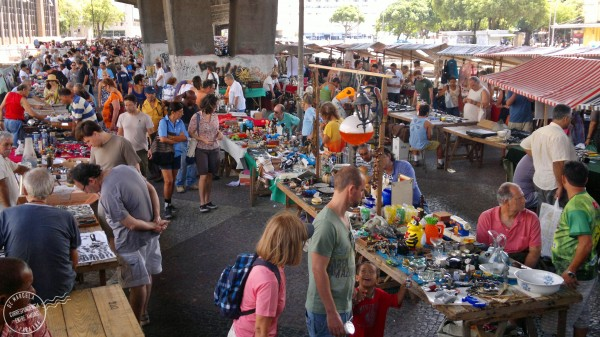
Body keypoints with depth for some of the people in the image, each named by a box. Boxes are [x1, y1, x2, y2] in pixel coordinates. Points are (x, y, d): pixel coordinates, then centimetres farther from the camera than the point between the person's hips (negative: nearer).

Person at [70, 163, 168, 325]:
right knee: (145, 275, 23)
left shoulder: (108, 194, -29)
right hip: (149, 234, 9)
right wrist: (157, 218, -5)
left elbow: (131, 224, -25)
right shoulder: (124, 168, -4)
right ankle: (143, 314, 40)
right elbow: (151, 190, 2)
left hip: (133, 242, -9)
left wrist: (154, 226, -9)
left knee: (137, 283, 8)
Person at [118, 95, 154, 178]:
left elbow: (150, 134, -6)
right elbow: (120, 133, 9)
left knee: (142, 174, 6)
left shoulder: (145, 117, -9)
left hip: (141, 150, -3)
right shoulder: (122, 117, 1)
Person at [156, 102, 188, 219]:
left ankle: (169, 203, 26)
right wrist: (177, 140, -10)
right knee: (168, 181, -9)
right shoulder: (163, 122, -12)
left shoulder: (180, 122, 2)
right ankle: (167, 206, 2)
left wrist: (169, 137, -18)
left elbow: (185, 137, -9)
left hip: (177, 154, 5)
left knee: (172, 181, 13)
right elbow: (163, 139, -22)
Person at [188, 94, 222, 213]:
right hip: (201, 150, -4)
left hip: (214, 149, 4)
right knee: (203, 176, -5)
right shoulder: (196, 117, -12)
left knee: (210, 175, 9)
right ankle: (202, 203, 3)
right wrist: (203, 140, -17)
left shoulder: (215, 116, 2)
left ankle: (208, 200, 19)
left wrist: (220, 134, -5)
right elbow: (190, 132, -8)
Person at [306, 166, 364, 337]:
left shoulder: (343, 217, 5)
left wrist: (345, 307, 17)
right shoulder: (326, 224, -24)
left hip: (343, 306, 9)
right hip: (325, 311, -9)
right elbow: (318, 270, -24)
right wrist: (331, 313, -21)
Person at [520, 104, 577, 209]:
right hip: (554, 185, -9)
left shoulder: (539, 131, 5)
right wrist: (560, 185, -22)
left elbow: (525, 145, 21)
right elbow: (558, 163, -28)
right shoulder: (560, 136, -22)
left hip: (539, 180, 9)